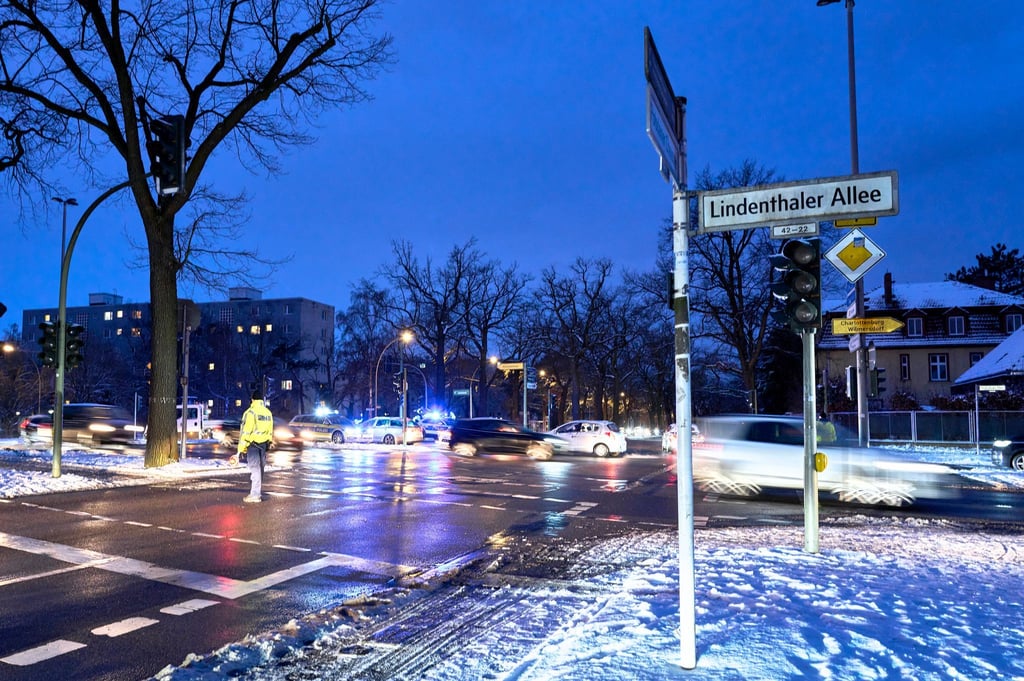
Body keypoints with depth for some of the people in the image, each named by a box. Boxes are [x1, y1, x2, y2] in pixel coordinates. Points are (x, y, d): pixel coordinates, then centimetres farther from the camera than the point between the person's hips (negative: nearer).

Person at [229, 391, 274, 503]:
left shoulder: (250, 412, -12)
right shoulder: (268, 413, 10)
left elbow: (245, 432, -15)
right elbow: (270, 431, 13)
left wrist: (241, 449, -12)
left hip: (252, 445, -6)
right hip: (263, 444, 6)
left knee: (255, 469, -3)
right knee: (260, 469, 15)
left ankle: (255, 495, 0)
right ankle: (258, 493, 23)